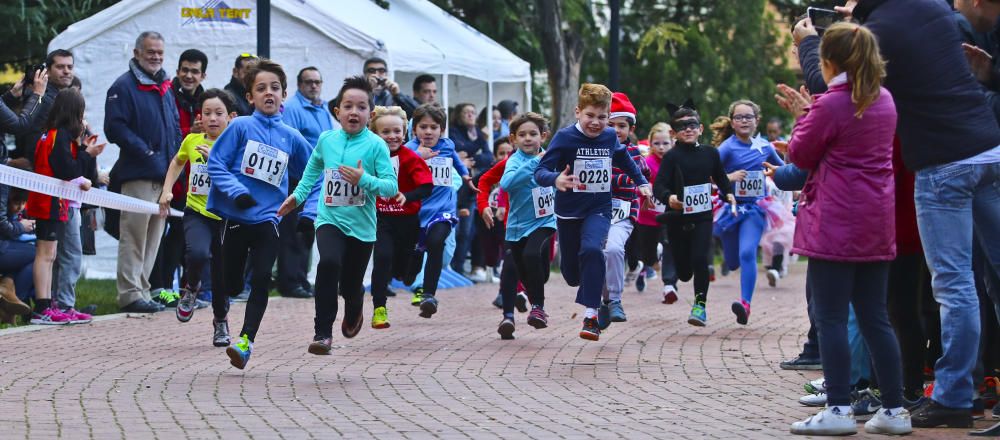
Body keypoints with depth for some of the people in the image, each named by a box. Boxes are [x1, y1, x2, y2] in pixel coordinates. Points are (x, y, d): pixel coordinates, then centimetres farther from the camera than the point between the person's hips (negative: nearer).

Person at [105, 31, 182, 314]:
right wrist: (145, 152, -18)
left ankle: (142, 290, 17)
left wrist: (175, 159, 10)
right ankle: (130, 294, -7)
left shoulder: (164, 87, 19)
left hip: (164, 174, 8)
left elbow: (175, 127, 26)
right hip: (138, 174, -8)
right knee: (135, 235, -8)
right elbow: (115, 128, -14)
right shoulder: (124, 87, -6)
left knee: (154, 237, 11)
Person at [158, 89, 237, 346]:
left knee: (222, 273, 8)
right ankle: (191, 288, 6)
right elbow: (178, 162, 23)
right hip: (196, 212, 0)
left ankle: (221, 322, 34)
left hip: (226, 216, 0)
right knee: (197, 253, -28)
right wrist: (166, 190, 14)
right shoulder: (192, 141, 1)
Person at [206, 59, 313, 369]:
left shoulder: (291, 138, 4)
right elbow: (216, 163, -8)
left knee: (261, 280, -13)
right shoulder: (241, 127, -5)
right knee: (232, 285, 9)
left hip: (268, 219, 2)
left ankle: (246, 340, -11)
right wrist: (237, 192, -20)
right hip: (235, 217, -2)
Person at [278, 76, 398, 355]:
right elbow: (313, 168, 21)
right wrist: (298, 195, 18)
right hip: (330, 219, 1)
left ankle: (353, 312, 51)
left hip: (361, 225, -1)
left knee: (351, 286, 11)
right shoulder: (326, 139, 0)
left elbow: (392, 187, -15)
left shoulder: (376, 145, -10)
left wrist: (365, 180, -29)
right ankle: (323, 333, -22)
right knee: (329, 262, -29)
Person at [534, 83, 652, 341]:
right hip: (569, 212, -1)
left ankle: (591, 315, -25)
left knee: (591, 250, -28)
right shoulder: (565, 138, -15)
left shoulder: (609, 137, -1)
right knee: (571, 272, 10)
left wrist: (642, 183, 20)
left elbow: (624, 161, 22)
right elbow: (540, 171, -23)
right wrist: (555, 179, -43)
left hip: (599, 209, 1)